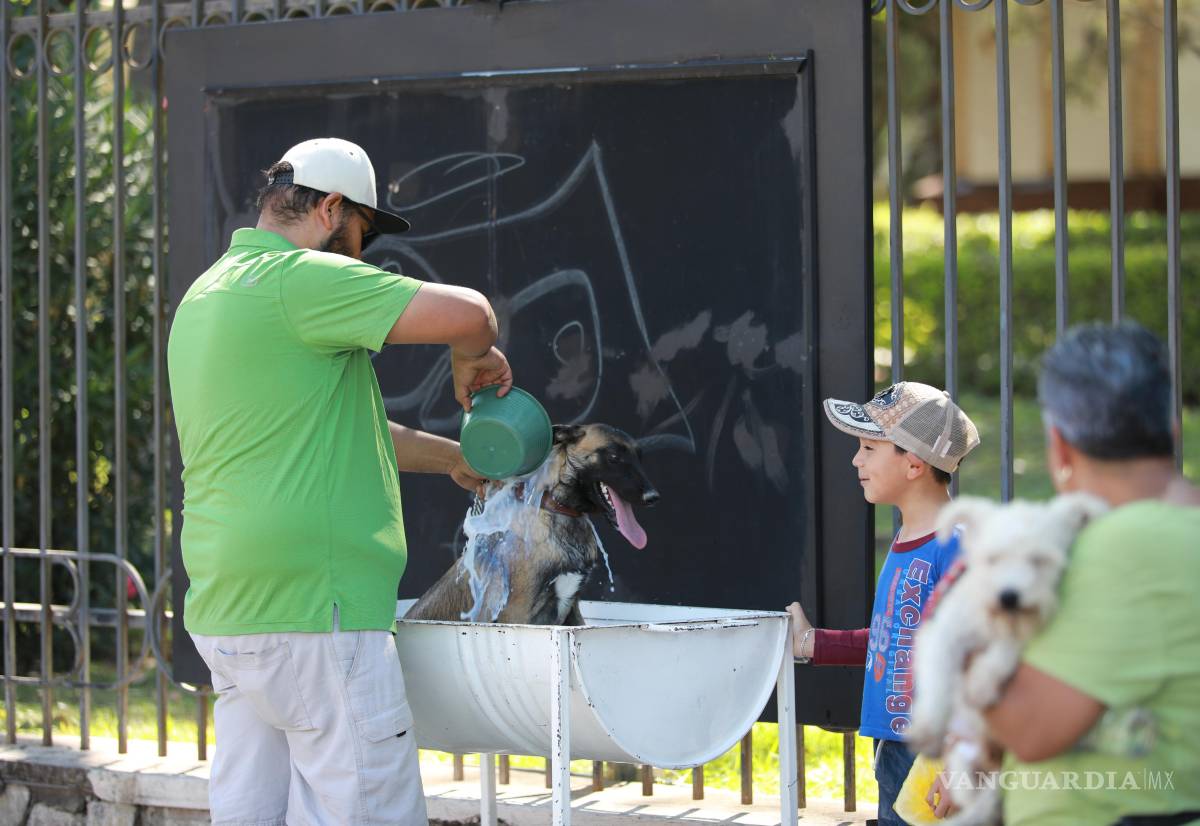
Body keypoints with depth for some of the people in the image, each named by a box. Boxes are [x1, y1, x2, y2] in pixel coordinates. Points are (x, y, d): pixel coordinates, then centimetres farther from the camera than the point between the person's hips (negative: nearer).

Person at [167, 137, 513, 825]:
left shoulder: (207, 296, 20)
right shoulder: (300, 278, -11)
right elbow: (466, 313, -20)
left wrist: (452, 458, 35)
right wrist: (471, 357, 2)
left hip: (225, 613, 10)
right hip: (314, 613, -10)